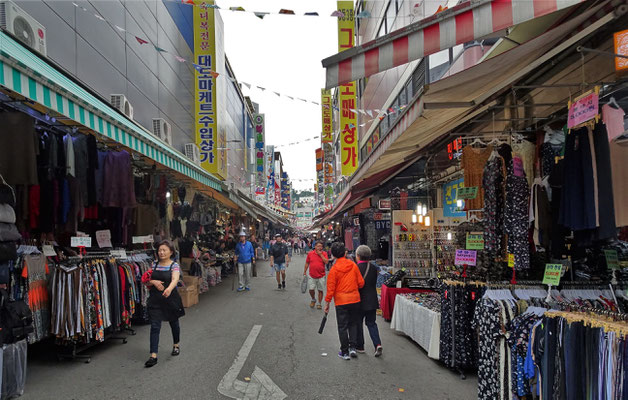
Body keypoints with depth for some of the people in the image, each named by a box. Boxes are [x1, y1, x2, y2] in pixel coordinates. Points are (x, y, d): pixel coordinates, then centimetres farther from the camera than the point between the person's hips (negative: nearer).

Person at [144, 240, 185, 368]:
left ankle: (176, 345, 41)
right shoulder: (155, 265, 5)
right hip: (155, 300, 3)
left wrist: (169, 289, -49)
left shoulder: (174, 266, -9)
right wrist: (153, 282, -13)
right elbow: (146, 282, 10)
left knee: (174, 323, 16)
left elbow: (175, 279, -28)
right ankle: (153, 356, -2)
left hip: (170, 299, -2)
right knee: (155, 326, -4)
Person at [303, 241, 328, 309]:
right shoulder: (310, 253, 3)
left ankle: (319, 303, 20)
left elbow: (326, 262, -15)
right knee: (311, 289, -3)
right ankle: (313, 299, 26)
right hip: (312, 276, 1)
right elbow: (307, 263, 11)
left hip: (321, 276, -1)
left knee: (320, 290, 5)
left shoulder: (324, 254, 0)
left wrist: (320, 254, -14)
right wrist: (304, 272, 12)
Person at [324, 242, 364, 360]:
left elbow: (330, 288, -10)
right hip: (355, 299, 3)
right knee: (353, 324, 18)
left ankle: (345, 352, 13)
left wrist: (327, 303, 0)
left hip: (341, 301, -3)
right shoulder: (353, 265, -3)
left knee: (342, 326, 7)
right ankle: (352, 347, 12)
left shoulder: (334, 269, -12)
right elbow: (361, 283, 1)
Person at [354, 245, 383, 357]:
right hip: (372, 301, 5)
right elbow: (374, 283, 7)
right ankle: (377, 344, -2)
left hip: (360, 301, -5)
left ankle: (360, 346, 20)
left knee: (358, 323, 11)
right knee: (371, 323, 13)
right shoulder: (374, 268, 1)